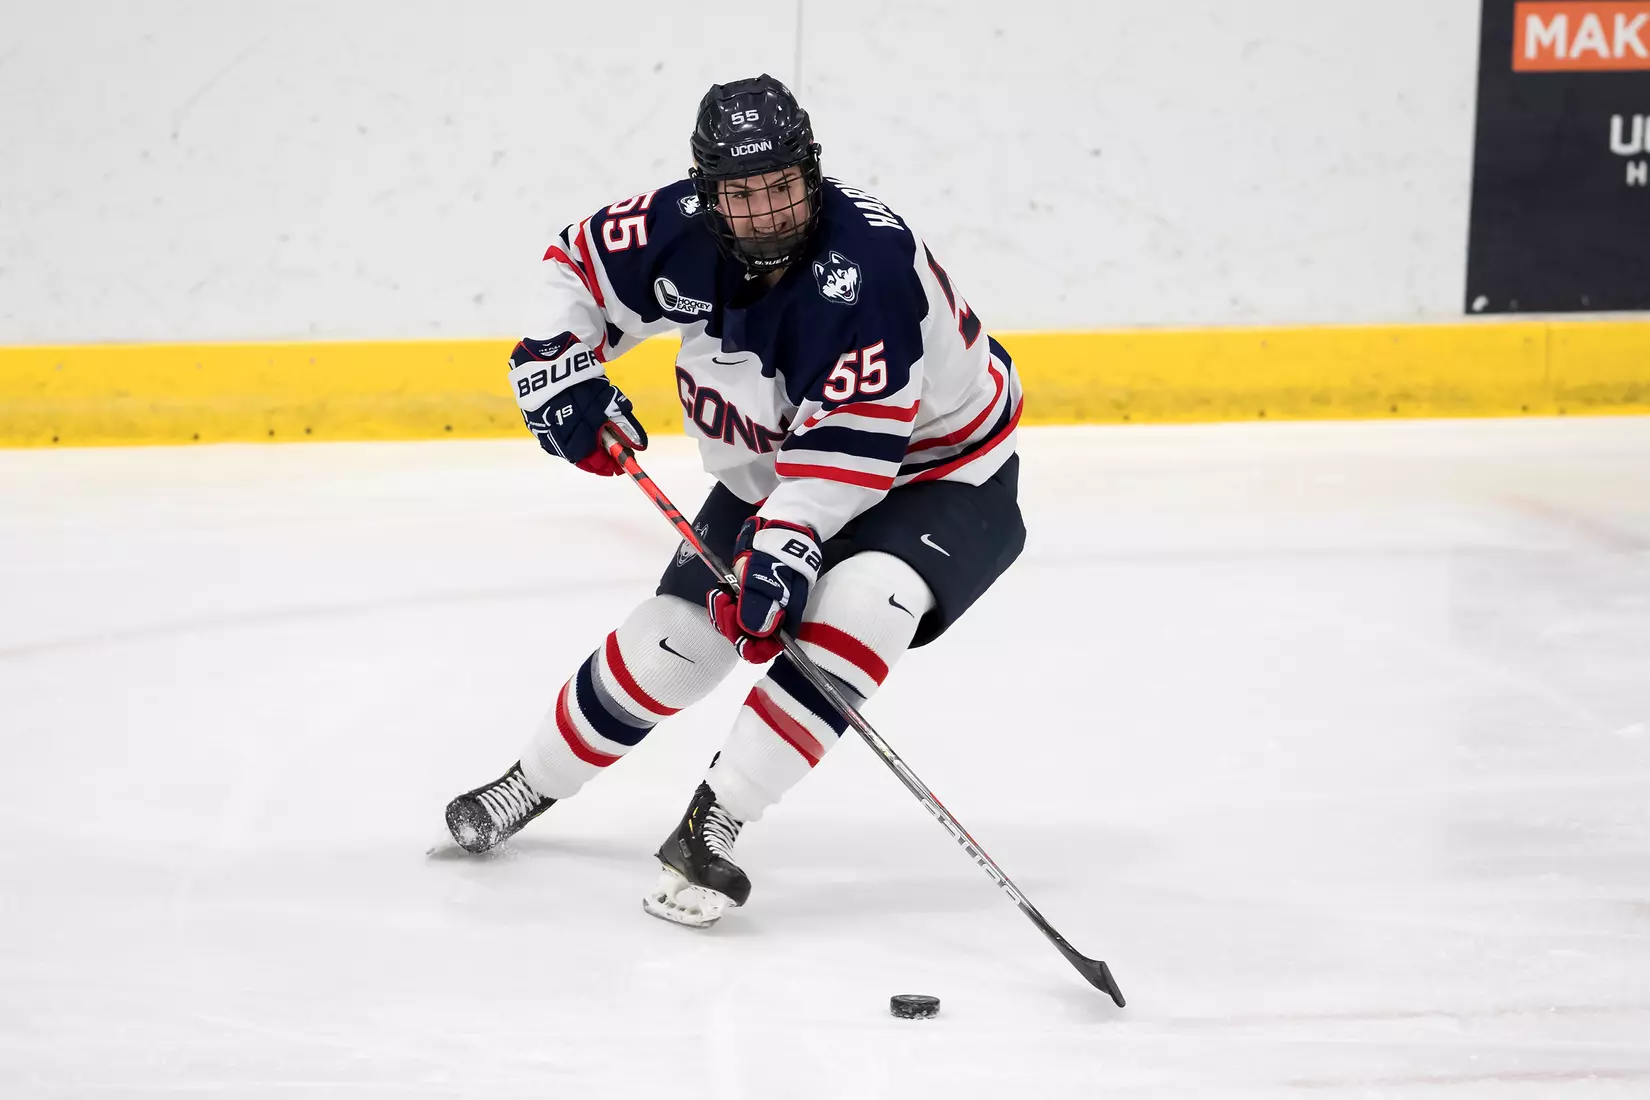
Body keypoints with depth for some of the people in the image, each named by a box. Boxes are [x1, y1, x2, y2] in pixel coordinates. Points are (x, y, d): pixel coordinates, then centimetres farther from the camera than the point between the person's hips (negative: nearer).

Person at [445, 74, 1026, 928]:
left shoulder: (864, 266, -36)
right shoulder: (687, 233, -18)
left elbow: (851, 446, -38)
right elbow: (579, 263, 1)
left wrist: (786, 547, -45)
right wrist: (556, 370, -12)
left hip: (938, 469, -6)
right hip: (775, 475, 6)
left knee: (859, 599, -34)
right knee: (671, 637, 5)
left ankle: (711, 825, -27)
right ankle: (530, 787, 31)